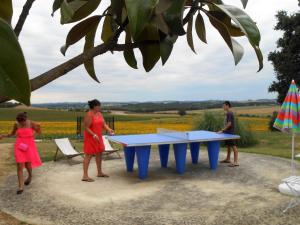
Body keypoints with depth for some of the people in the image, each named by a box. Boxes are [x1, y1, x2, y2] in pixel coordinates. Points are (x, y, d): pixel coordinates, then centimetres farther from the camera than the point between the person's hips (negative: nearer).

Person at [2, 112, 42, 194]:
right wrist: (5, 136, -5)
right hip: (19, 146, 2)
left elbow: (39, 132, -1)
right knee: (19, 166, -4)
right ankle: (21, 187, 2)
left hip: (29, 146, -2)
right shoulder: (16, 124, -2)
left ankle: (30, 176, 44)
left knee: (28, 164, 9)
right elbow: (13, 133, 13)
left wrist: (38, 128, -23)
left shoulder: (32, 124, -11)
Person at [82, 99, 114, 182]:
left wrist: (109, 129, -8)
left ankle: (99, 172, 27)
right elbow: (86, 128, -19)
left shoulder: (99, 114, 9)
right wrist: (94, 135, -28)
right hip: (90, 138, -9)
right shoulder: (89, 115, -17)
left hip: (98, 137, 9)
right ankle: (85, 176, -1)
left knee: (99, 153, 14)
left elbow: (103, 124, 9)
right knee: (89, 155, -6)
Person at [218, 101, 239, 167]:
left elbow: (229, 123, -21)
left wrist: (222, 130, -18)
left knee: (233, 146, -7)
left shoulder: (230, 113, -15)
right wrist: (223, 130, 17)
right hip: (227, 132, 10)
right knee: (228, 146, 19)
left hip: (230, 133, -10)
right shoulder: (227, 113, 13)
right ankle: (228, 159, 31)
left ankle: (236, 162, -6)